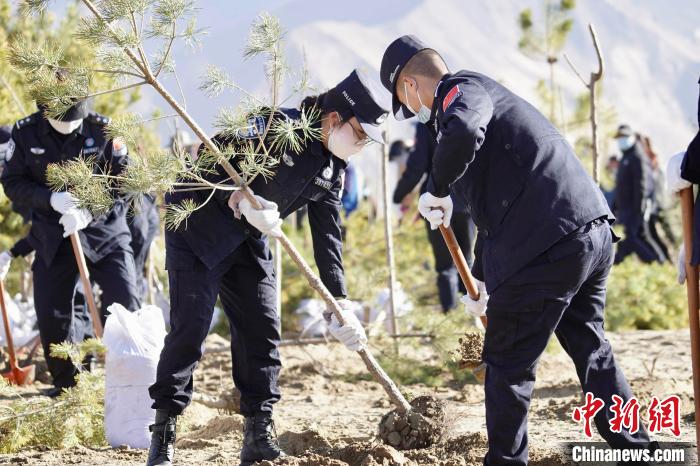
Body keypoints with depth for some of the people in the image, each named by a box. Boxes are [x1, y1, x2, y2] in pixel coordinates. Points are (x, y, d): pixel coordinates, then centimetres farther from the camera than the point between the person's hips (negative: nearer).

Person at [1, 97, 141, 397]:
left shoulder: (102, 130, -10)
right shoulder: (25, 133, -7)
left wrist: (90, 210, -23)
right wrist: (51, 199, -24)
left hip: (104, 231, -2)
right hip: (53, 237, 2)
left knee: (125, 304, -12)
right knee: (51, 313, 2)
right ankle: (66, 381, 21)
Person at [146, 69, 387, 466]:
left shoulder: (332, 172, 3)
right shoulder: (279, 126, -22)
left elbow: (328, 237, 5)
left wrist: (340, 304, 0)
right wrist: (241, 200, -43)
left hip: (248, 241, 8)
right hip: (198, 228, -8)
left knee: (262, 329, 2)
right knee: (190, 328, -11)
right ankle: (163, 434, -2)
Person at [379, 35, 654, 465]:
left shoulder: (462, 89, -3)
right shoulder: (485, 94, 27)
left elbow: (463, 134, -30)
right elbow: (494, 203, 35)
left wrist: (437, 191, -12)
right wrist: (482, 278, 41)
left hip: (547, 248, -10)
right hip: (596, 233, 10)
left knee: (509, 367, 4)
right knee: (592, 350, 25)